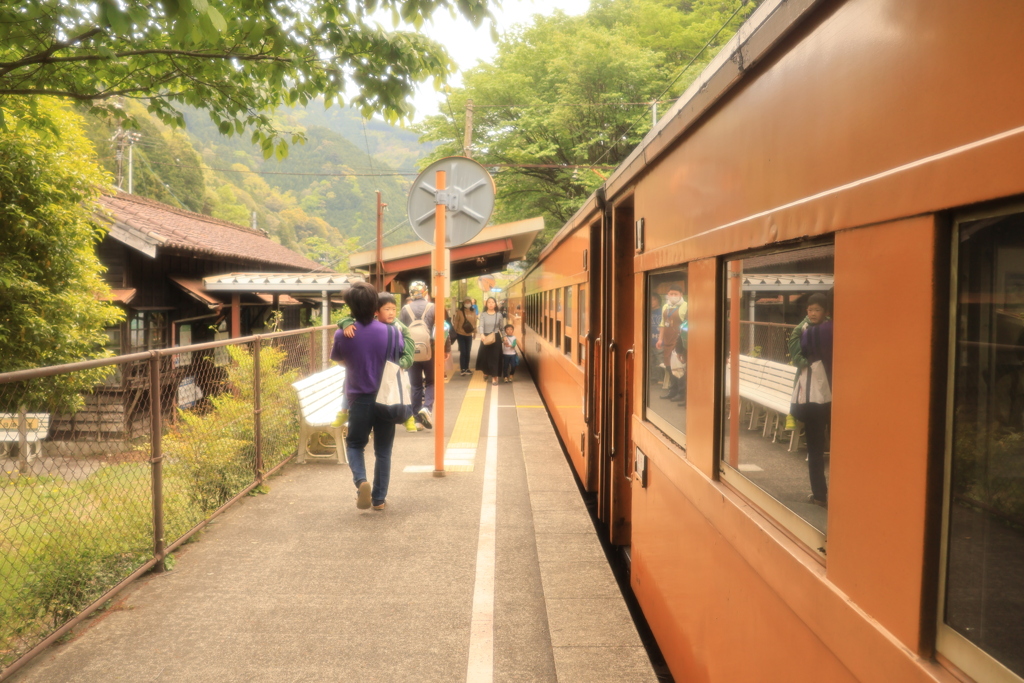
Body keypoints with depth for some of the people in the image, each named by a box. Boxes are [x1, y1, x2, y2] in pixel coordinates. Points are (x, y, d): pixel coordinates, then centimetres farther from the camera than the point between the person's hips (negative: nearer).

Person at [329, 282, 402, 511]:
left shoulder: (343, 335, -10)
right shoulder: (391, 332, -11)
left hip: (359, 398, 0)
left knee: (355, 444, 18)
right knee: (383, 450, 14)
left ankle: (361, 480, -7)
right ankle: (379, 498, 18)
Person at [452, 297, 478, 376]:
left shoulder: (473, 313, 4)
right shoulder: (459, 312, -5)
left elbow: (475, 323, 10)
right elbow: (456, 322, -4)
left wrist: (475, 332, 6)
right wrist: (455, 332, -6)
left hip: (469, 335, 4)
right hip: (461, 335, -4)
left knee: (468, 352, 11)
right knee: (463, 352, -5)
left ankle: (467, 368, 22)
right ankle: (462, 369, 4)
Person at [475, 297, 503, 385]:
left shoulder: (499, 314, 2)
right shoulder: (483, 315, -1)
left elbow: (501, 327, 9)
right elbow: (481, 325, -14)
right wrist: (482, 334, -32)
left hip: (496, 338, 0)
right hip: (485, 337, 0)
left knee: (494, 357, -3)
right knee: (484, 356, 6)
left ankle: (494, 376, 1)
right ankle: (486, 372, 32)